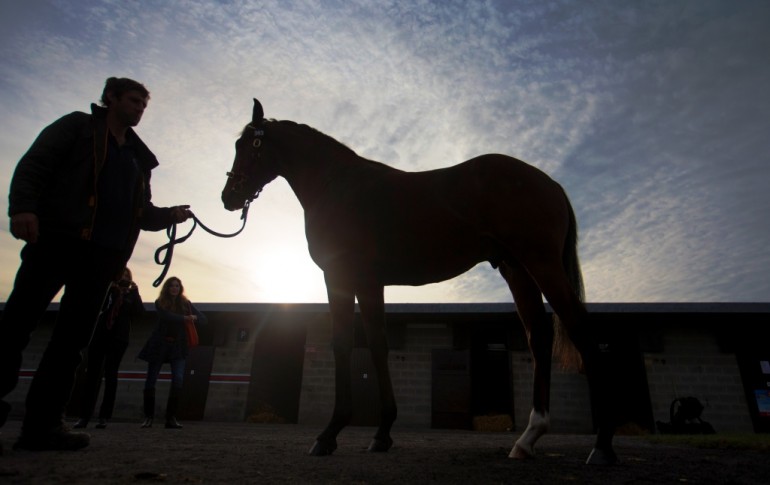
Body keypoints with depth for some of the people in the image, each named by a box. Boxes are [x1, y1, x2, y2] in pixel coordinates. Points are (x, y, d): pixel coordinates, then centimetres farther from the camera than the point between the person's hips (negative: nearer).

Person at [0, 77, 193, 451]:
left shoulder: (139, 157, 23)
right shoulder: (78, 126, 10)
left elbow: (142, 212, 24)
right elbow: (34, 164, -3)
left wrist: (170, 215, 3)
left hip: (104, 254, 5)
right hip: (57, 239, -5)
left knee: (73, 338, 2)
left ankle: (42, 423, 7)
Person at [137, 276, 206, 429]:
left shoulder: (185, 304, 5)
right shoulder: (160, 302, 0)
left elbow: (203, 319, 4)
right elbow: (166, 316, -20)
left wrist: (194, 318, -17)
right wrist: (184, 318, -30)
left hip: (178, 346, 1)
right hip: (159, 345, 0)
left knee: (178, 379, -13)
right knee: (150, 381, 3)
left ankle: (171, 418, -4)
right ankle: (148, 416, 20)